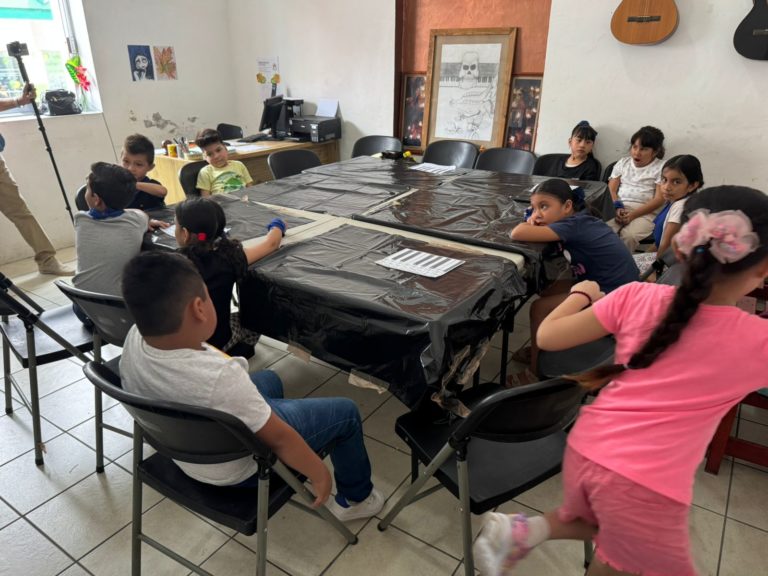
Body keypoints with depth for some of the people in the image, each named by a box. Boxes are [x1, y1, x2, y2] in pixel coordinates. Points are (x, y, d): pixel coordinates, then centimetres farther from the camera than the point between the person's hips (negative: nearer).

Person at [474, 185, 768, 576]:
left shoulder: (637, 296, -3)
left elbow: (547, 337, 4)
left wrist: (582, 292, 19)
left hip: (584, 453, 4)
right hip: (646, 488, -3)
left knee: (594, 523, 34)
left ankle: (525, 530, 11)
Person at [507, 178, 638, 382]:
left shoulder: (573, 225, -22)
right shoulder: (580, 219, 2)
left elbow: (516, 234, -29)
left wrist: (528, 224, -7)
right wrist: (534, 221, -6)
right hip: (605, 285, 9)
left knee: (540, 308, -8)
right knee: (549, 293, 14)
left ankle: (535, 374, 7)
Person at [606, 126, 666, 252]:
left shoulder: (661, 168, 8)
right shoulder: (623, 162, 20)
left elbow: (659, 199, -2)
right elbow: (611, 189, 11)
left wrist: (633, 215, -15)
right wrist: (617, 207, -11)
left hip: (645, 213, -2)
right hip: (619, 210, 3)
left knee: (628, 236, -34)